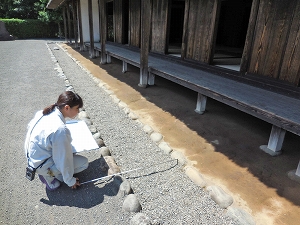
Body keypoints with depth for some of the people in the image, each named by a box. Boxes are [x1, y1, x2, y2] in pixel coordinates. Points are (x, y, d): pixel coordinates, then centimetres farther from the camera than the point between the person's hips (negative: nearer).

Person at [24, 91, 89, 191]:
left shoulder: (43, 113, -9)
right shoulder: (60, 130, -34)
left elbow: (29, 126, 12)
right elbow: (64, 161, -24)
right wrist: (70, 181, -8)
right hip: (41, 165, -8)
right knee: (84, 162, -3)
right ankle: (49, 175, 2)